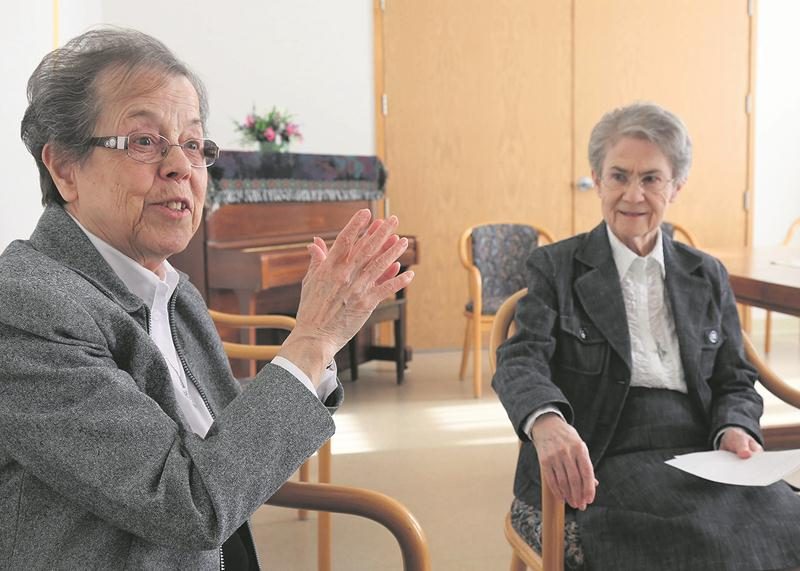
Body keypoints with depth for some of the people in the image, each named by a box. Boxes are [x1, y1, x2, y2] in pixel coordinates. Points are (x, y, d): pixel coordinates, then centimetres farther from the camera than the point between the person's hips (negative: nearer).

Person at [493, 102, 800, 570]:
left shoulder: (708, 277, 18)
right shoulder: (556, 267, 6)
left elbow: (735, 380, 18)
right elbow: (523, 359, -8)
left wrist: (735, 430, -7)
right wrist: (546, 422, -31)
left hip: (700, 459, 4)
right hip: (594, 471, -4)